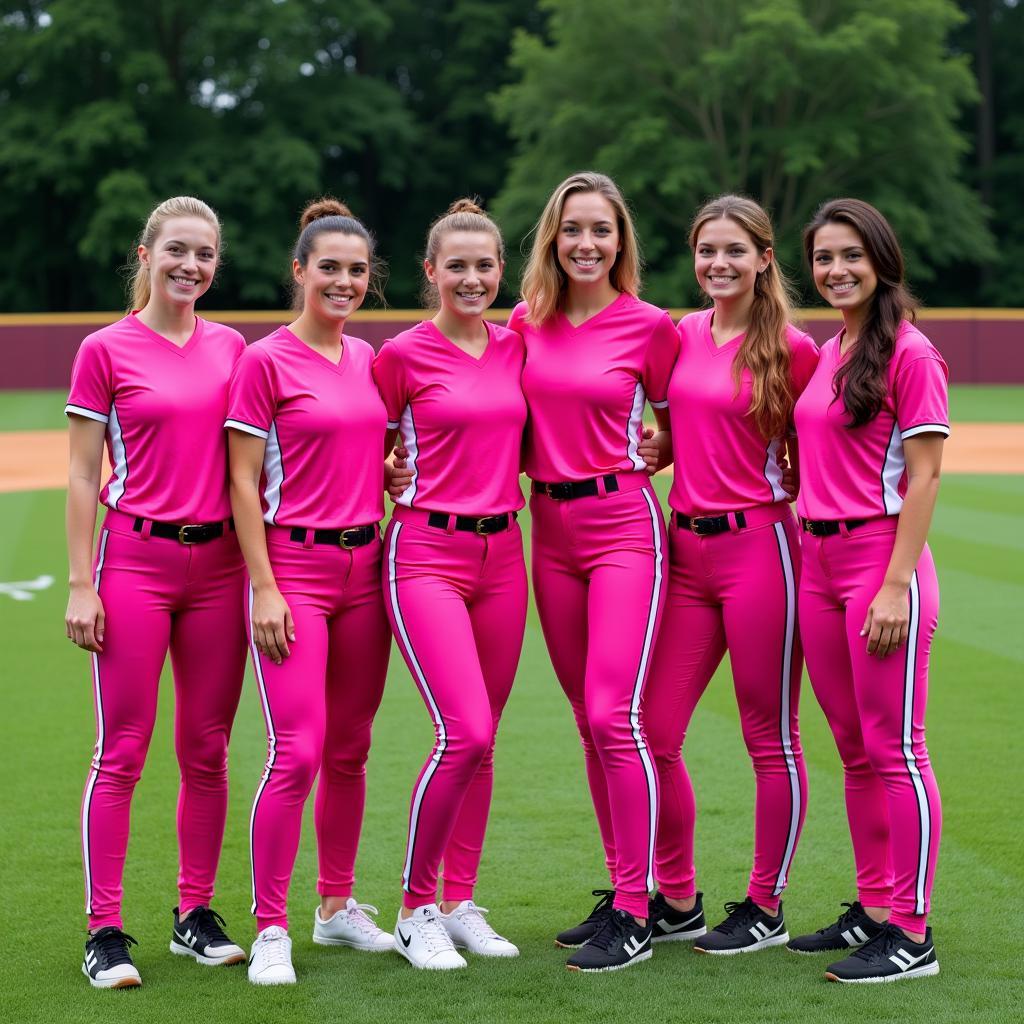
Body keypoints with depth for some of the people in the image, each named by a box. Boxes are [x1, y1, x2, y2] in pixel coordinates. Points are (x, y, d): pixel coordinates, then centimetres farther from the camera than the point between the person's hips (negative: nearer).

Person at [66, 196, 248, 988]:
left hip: (218, 561, 4)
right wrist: (81, 584, -7)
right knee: (122, 751, -4)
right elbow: (83, 477, -2)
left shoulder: (230, 347, 10)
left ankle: (196, 914, 19)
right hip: (135, 559, -4)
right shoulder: (106, 350, -1)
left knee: (207, 749, 8)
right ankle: (105, 930, 0)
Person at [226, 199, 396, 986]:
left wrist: (393, 564, 13)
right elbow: (243, 483, -7)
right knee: (297, 751, -12)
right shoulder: (266, 361, -6)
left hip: (365, 566, 6)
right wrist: (264, 589, -13)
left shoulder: (368, 359, 11)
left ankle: (338, 906, 25)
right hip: (294, 567, -6)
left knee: (350, 750, 12)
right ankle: (270, 929, -4)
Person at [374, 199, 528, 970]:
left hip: (502, 550, 5)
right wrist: (394, 482, -8)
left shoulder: (514, 346, 9)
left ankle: (460, 903, 18)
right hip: (426, 552, -5)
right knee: (464, 733, -15)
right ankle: (416, 910, 0)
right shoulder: (404, 355, -4)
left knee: (482, 740, 8)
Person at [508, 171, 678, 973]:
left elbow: (674, 425, 9)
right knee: (591, 721, 11)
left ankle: (636, 916, -7)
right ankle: (623, 892, 20)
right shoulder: (525, 323, 7)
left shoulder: (651, 327, -4)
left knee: (615, 716, -13)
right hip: (550, 529, 5)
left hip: (624, 525, -5)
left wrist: (651, 448, -7)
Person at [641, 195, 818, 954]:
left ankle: (766, 908, 16)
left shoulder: (793, 349, -5)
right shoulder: (679, 335, 10)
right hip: (685, 548, 6)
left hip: (759, 545, -5)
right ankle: (677, 901, 20)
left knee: (771, 739, 4)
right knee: (654, 733, 5)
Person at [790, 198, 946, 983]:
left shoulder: (910, 354, -8)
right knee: (855, 750, 13)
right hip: (817, 563, 8)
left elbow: (924, 476, -13)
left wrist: (896, 585, -19)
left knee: (895, 749, -5)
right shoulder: (826, 355, 15)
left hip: (883, 558, -8)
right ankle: (874, 908, 23)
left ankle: (911, 934, 0)